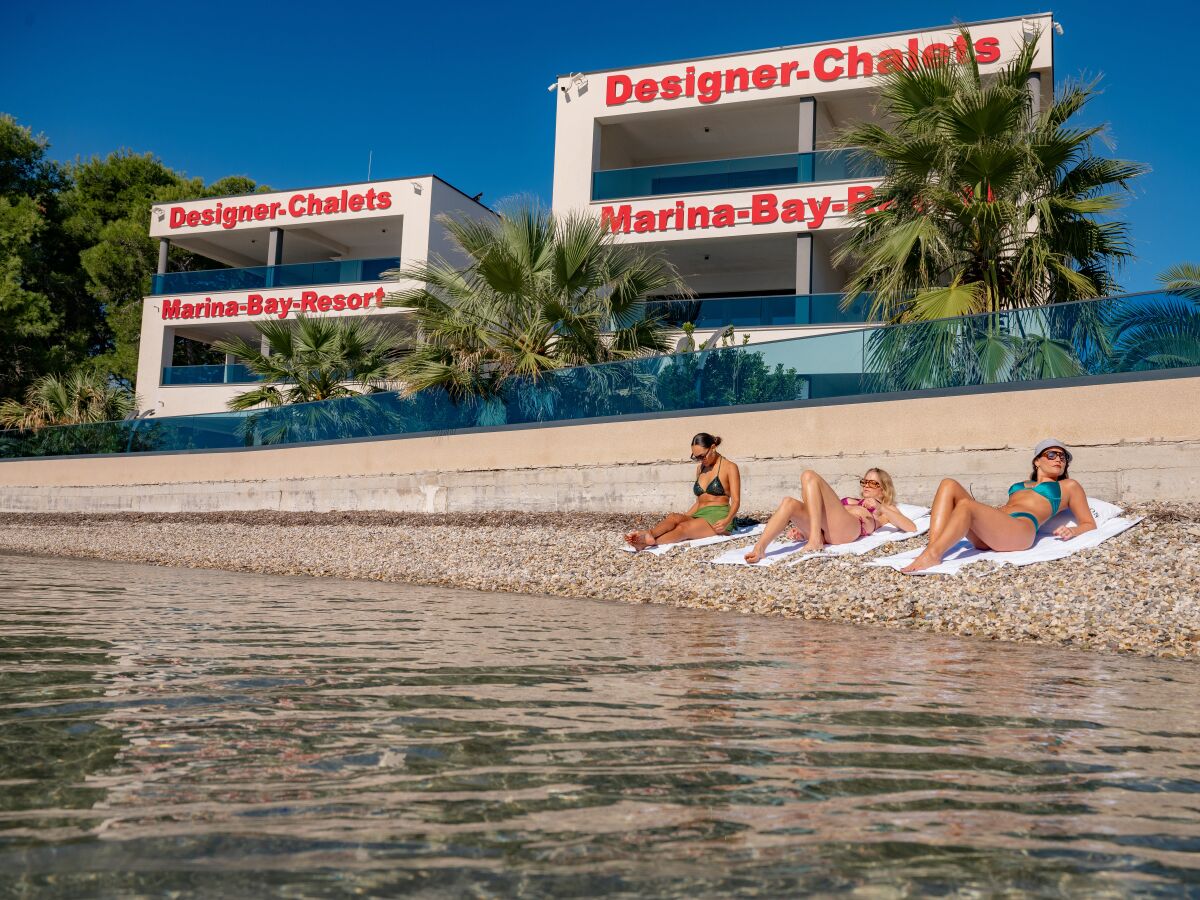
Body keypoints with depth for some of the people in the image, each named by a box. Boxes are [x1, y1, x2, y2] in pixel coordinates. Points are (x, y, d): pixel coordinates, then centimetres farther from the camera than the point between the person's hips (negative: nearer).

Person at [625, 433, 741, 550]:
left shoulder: (729, 467, 1)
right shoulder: (700, 468, 21)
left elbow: (736, 501, -6)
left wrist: (727, 520, -25)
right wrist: (685, 516, 6)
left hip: (718, 517, -5)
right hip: (699, 515, 5)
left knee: (683, 528, -33)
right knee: (674, 517, -29)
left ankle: (647, 542, -55)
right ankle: (648, 535, -58)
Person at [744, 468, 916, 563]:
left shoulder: (886, 509, 30)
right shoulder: (851, 500, 45)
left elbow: (912, 528, 12)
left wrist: (881, 508, 2)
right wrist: (800, 528, 12)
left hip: (847, 529, -5)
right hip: (822, 531, 5)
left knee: (809, 476, -17)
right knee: (790, 502, -25)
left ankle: (815, 539, -31)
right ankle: (759, 549, -46)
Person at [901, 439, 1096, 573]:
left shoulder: (1068, 486, 25)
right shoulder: (1021, 486, 39)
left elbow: (1089, 524, 19)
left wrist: (1071, 531, -4)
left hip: (1021, 529, -6)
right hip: (986, 535, 6)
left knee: (966, 505, -32)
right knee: (949, 485, -14)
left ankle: (932, 556, -44)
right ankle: (933, 548, -33)